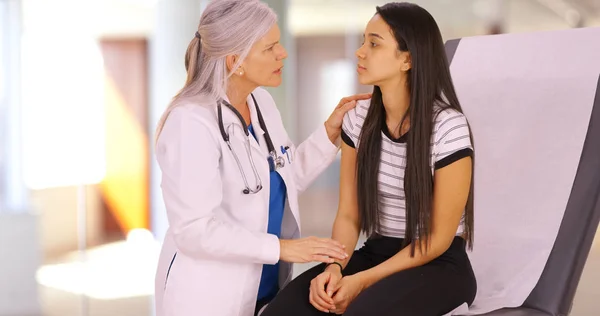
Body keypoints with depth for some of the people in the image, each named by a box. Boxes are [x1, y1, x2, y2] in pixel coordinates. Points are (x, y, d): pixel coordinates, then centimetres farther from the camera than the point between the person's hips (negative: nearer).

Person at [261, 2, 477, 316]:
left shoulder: (448, 128, -16)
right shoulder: (359, 118, 0)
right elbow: (348, 215, 4)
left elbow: (439, 239, -12)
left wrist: (362, 282, -17)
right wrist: (334, 268, -16)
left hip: (439, 266, -4)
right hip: (376, 253, 5)